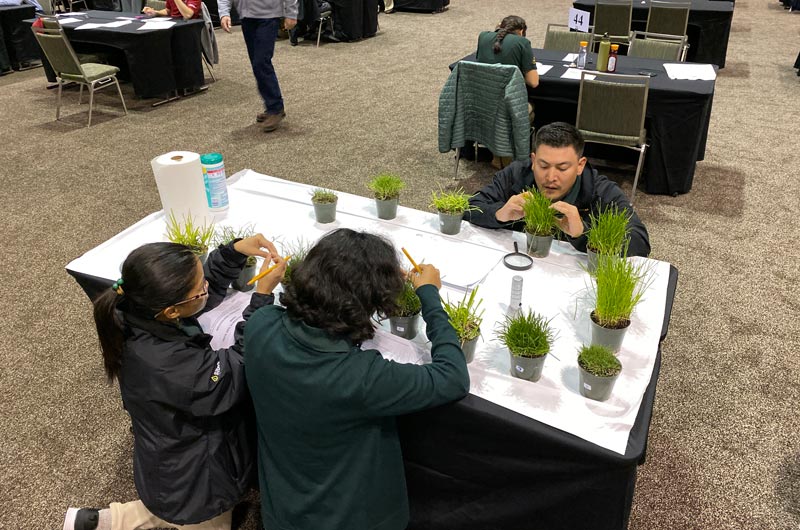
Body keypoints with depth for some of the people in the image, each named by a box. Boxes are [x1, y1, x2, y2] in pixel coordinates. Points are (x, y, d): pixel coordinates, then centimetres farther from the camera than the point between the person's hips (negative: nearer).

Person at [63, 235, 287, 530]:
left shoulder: (136, 310, -18)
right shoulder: (171, 368, -41)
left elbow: (209, 287, -2)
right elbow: (240, 372, -26)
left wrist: (235, 251, -16)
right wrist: (263, 295, -26)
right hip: (191, 482, -7)